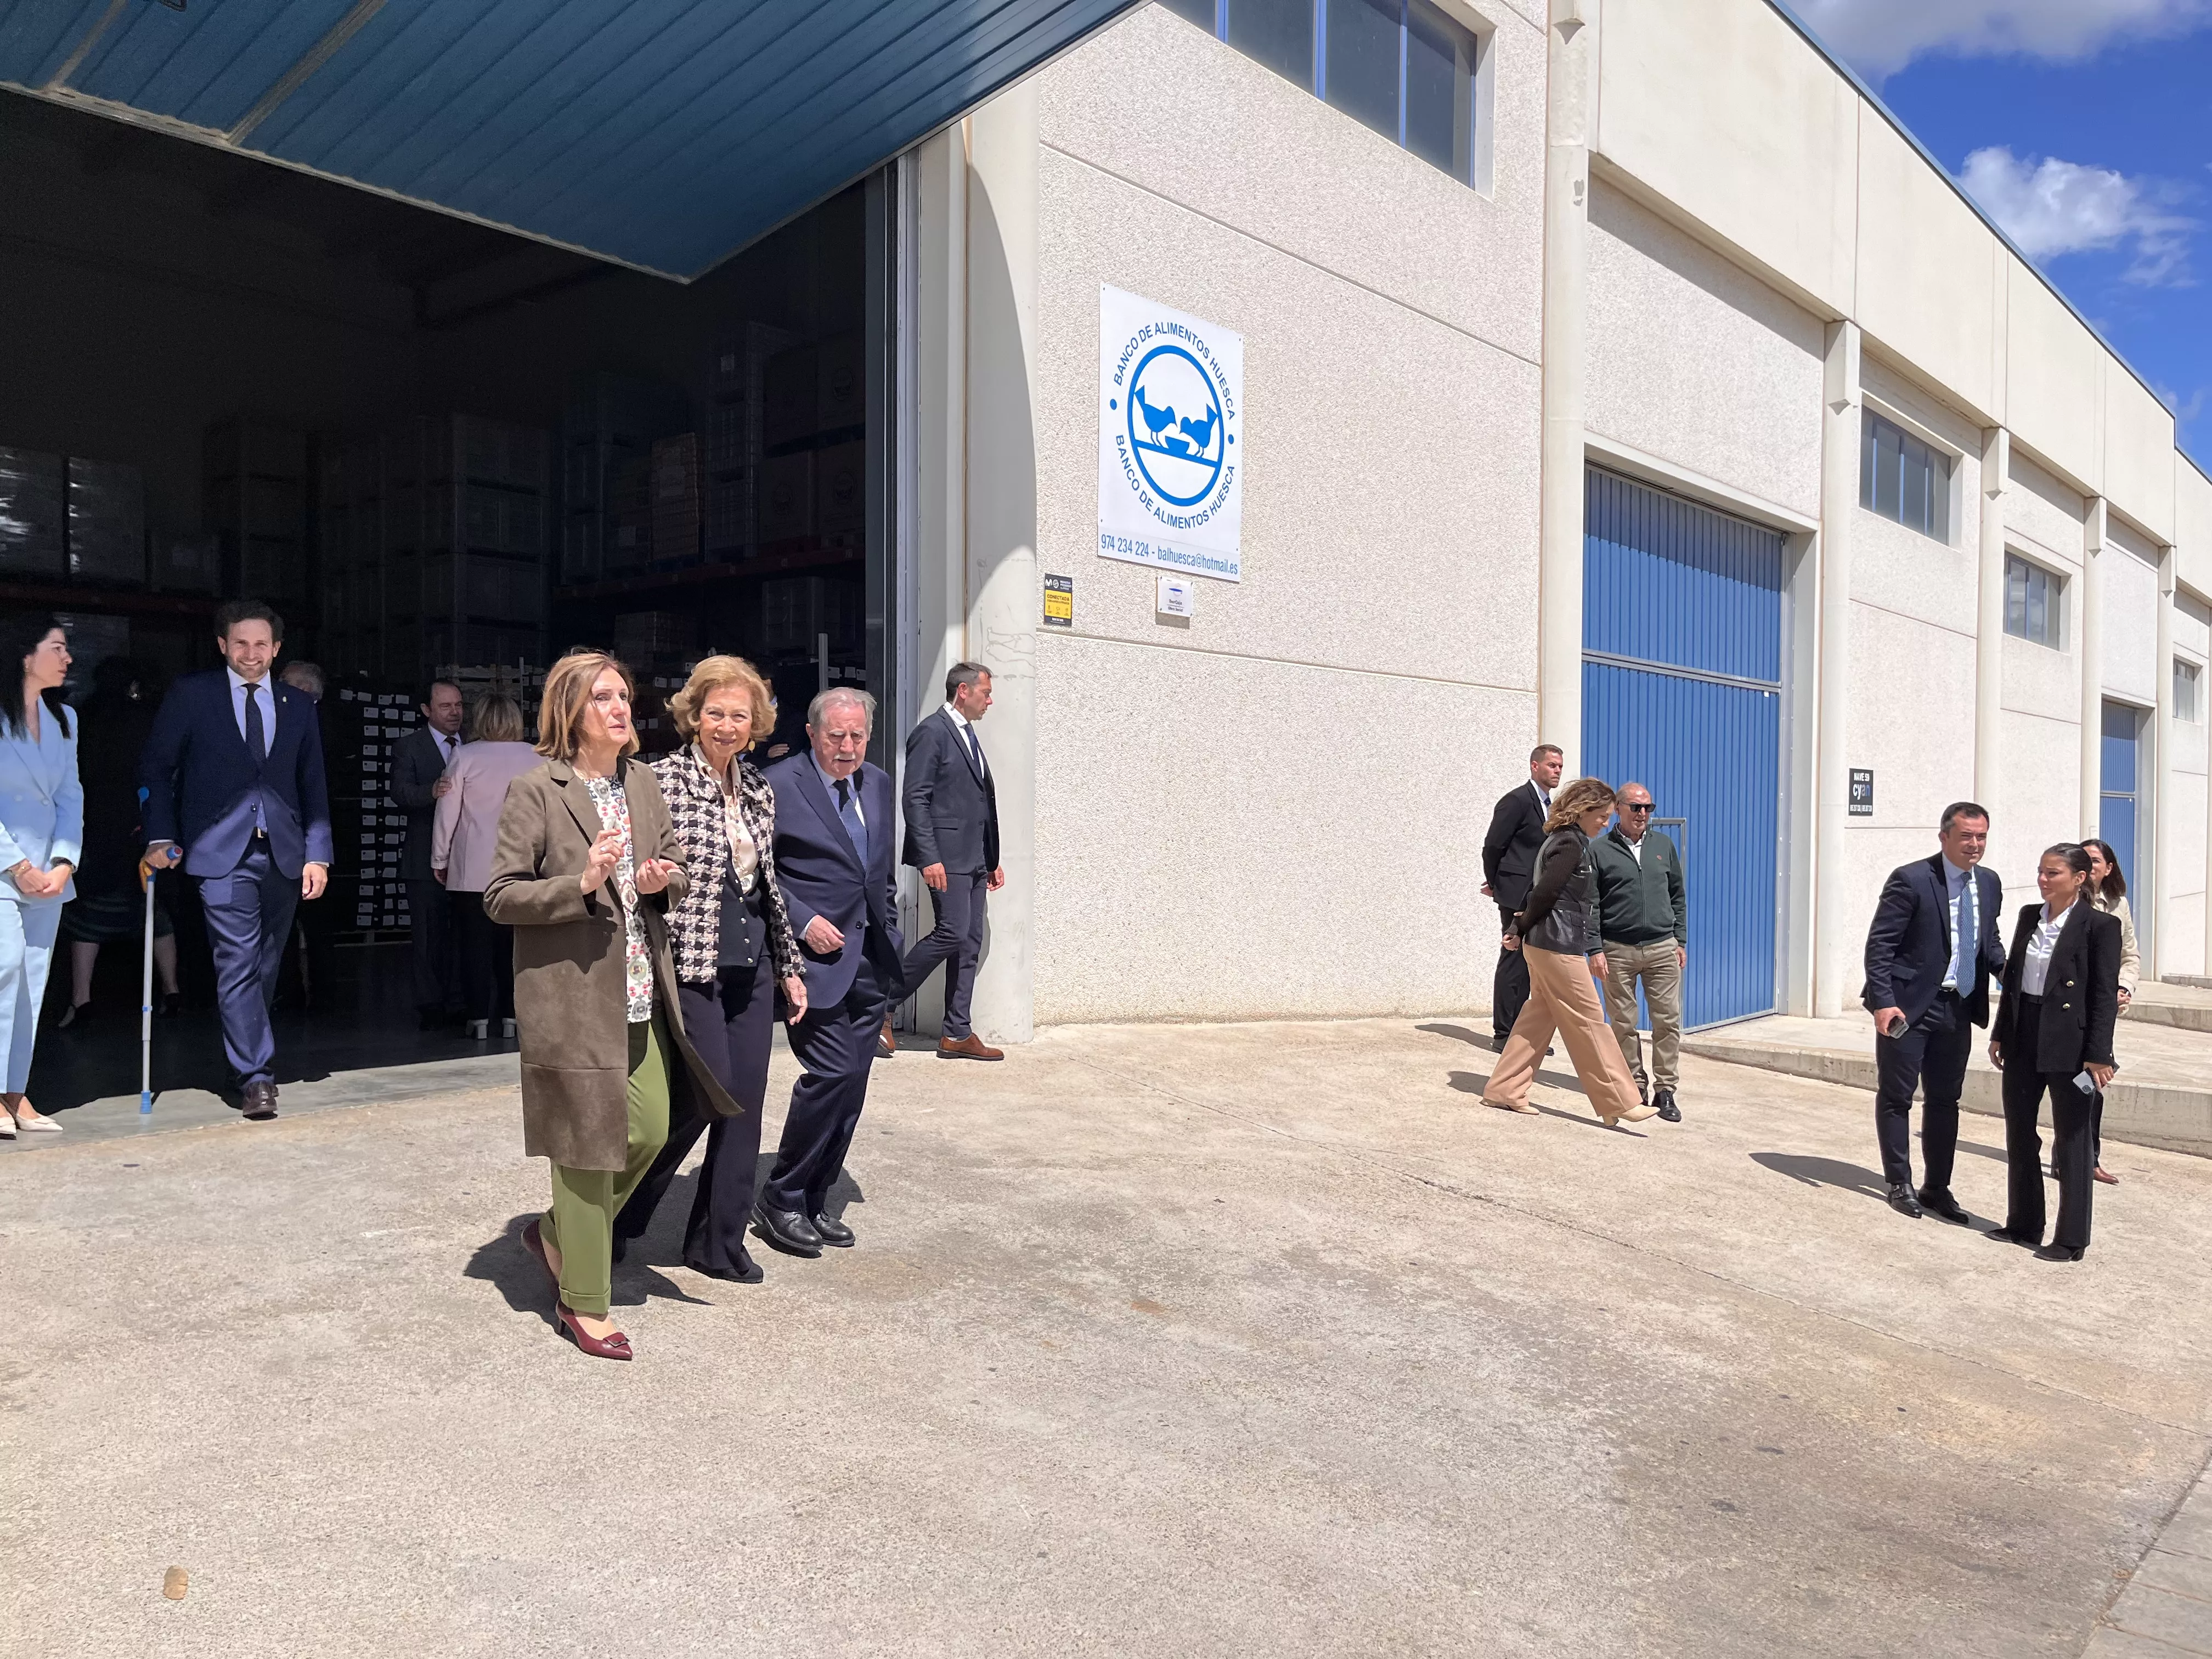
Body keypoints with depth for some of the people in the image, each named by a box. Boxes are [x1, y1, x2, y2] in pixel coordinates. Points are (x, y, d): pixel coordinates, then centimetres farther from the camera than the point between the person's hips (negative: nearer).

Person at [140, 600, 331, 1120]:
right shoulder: (192, 695, 5)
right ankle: (256, 1076, -9)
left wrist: (318, 853, 3)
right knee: (238, 963, -9)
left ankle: (247, 1053, 25)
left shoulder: (298, 706, 12)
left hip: (284, 853, 3)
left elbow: (313, 787, 11)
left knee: (266, 966, 10)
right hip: (223, 852, -3)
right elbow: (155, 768, 5)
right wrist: (162, 837, -6)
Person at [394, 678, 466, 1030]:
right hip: (427, 859, -3)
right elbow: (401, 792, -15)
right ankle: (430, 1005, 9)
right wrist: (432, 791, -35)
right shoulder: (408, 747, 1)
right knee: (428, 935, 1)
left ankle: (460, 1002, 16)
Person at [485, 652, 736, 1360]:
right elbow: (500, 896, -10)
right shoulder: (534, 790, -9)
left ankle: (556, 1233, 35)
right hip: (572, 997, -6)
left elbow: (678, 865, 21)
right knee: (588, 1148, 2)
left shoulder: (642, 782, 10)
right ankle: (584, 1303, 18)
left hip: (641, 995, 7)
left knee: (650, 1132, 10)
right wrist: (583, 883, -23)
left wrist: (661, 881, -3)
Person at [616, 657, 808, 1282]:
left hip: (751, 969, 6)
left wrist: (789, 966, 18)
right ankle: (615, 1216, 15)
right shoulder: (662, 779, -7)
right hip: (691, 965, -6)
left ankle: (720, 1243, 22)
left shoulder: (759, 790, 12)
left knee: (746, 1103, 7)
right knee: (709, 1092, -8)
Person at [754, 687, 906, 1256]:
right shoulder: (778, 786, -8)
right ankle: (780, 1198, 5)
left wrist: (890, 935, 16)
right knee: (833, 1072, -13)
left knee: (852, 1084, 8)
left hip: (871, 960, 7)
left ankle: (813, 1202, 22)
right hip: (817, 953, -7)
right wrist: (803, 921, -15)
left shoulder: (879, 785, 13)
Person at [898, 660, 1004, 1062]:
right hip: (946, 857, -9)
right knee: (952, 933, -14)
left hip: (974, 859, 9)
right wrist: (929, 858, -21)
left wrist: (992, 859, 18)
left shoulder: (968, 736, 19)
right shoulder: (931, 733, -8)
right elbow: (915, 799, -14)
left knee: (970, 944, 7)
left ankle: (957, 1035, 11)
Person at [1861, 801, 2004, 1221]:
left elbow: (1989, 942, 17)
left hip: (1959, 1009, 6)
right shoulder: (1911, 879, -13)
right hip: (1908, 1006, -6)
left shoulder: (1989, 884, 8)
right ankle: (1900, 1184, 18)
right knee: (1896, 1096, 5)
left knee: (1945, 1101, 13)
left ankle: (1937, 1188, 25)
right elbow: (1879, 945, -14)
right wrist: (1883, 1001, -21)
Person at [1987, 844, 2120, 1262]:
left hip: (2068, 1044, -6)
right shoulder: (2029, 915, 8)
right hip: (2024, 1038, 6)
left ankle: (2072, 1239, 14)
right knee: (2019, 1134, 13)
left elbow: (2105, 994, -12)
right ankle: (2024, 1224, 27)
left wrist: (2098, 1055, -15)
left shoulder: (2100, 925, -10)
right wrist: (2000, 1034, 12)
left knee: (2071, 1141, 4)